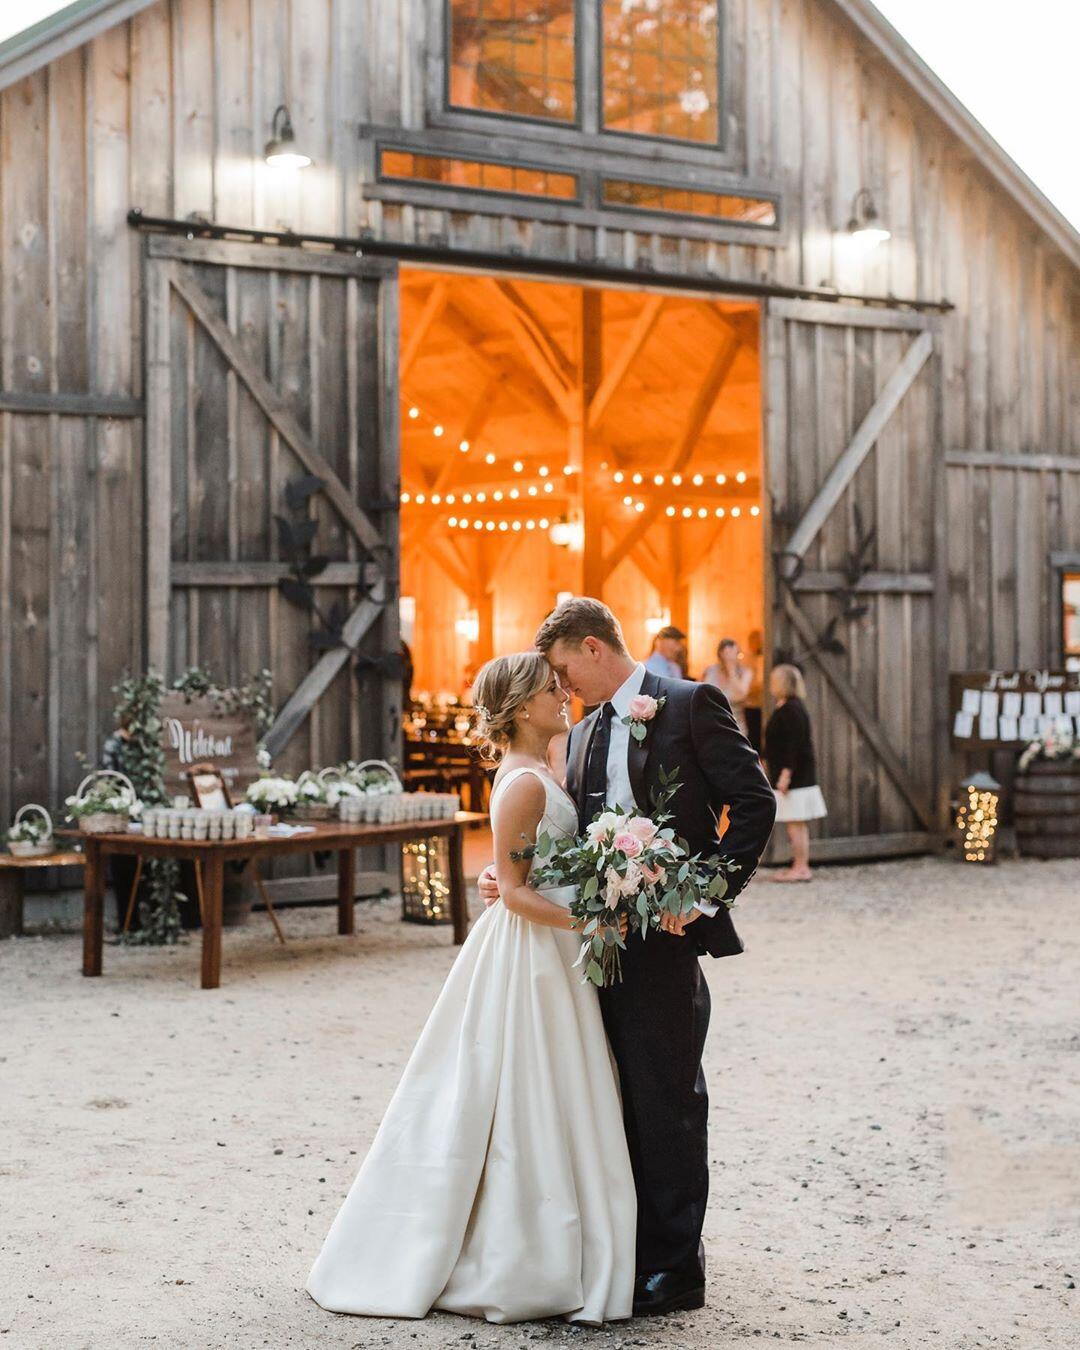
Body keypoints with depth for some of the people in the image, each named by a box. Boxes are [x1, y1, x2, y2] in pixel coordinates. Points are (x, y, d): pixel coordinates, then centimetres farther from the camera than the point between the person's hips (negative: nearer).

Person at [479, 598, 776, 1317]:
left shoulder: (691, 704, -5)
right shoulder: (584, 734, 18)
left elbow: (753, 802, -10)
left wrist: (706, 893, -16)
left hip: (665, 935, -7)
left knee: (667, 1101, -2)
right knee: (622, 1100, 13)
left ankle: (676, 1268, 7)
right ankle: (630, 1251, 23)